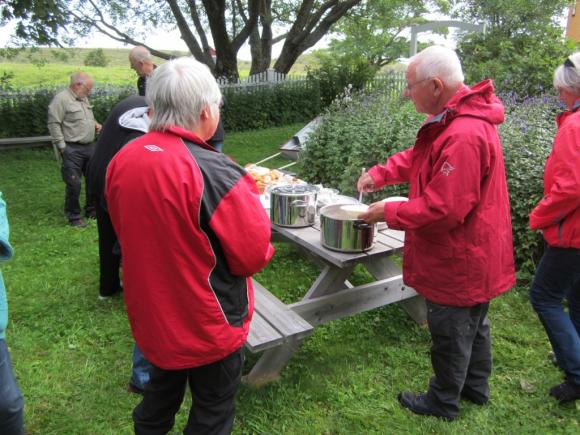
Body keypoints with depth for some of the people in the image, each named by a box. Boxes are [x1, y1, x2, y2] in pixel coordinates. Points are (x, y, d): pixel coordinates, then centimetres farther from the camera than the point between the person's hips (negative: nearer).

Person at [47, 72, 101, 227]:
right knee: (74, 184, -4)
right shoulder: (61, 99, -11)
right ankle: (74, 216, 10)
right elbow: (54, 124, -14)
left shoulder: (84, 98, 15)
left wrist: (94, 123, 8)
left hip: (90, 146, 8)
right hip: (72, 149, -8)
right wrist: (62, 147, -15)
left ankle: (91, 209, 30)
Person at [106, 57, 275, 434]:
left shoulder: (121, 161, -9)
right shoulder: (214, 171, -28)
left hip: (152, 317, 6)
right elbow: (254, 254, -21)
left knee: (159, 398, 29)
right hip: (209, 326, -5)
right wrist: (246, 195, -3)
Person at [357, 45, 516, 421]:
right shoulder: (455, 120, 4)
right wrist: (381, 174, 1)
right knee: (474, 324, 25)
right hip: (474, 253, 10)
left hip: (458, 259, -10)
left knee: (451, 332, 9)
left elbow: (442, 209, -31)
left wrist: (388, 213, -19)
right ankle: (477, 387, 45)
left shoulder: (464, 136, -30)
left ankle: (443, 402, 31)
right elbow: (418, 157, 15)